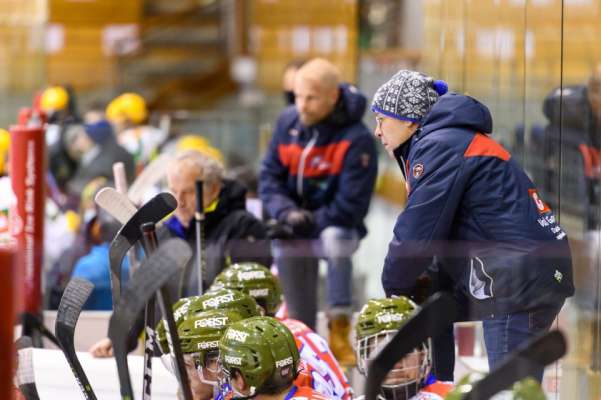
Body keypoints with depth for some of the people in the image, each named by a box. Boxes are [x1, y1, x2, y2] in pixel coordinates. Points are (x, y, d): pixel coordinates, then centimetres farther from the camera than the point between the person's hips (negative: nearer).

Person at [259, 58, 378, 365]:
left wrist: (309, 223, -21)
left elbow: (350, 205, -19)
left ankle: (339, 329, -31)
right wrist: (286, 213, -15)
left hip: (335, 225, -4)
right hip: (292, 233, 5)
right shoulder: (288, 122, -2)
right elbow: (269, 175, 2)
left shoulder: (356, 140, -18)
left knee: (336, 239, -39)